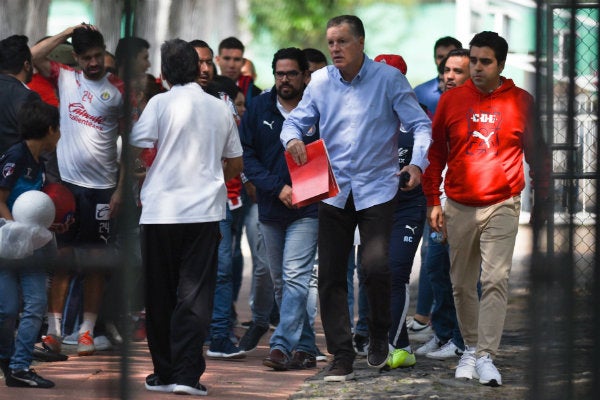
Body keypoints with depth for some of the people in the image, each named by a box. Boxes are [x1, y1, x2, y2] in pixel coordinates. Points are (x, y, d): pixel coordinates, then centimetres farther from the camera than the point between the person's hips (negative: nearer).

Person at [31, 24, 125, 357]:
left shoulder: (119, 90, 0)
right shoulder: (65, 78, 6)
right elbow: (35, 56, -9)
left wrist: (121, 189, -2)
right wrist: (69, 31, -8)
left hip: (101, 188, -1)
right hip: (66, 182, 1)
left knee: (96, 262, 5)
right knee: (61, 256, -1)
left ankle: (87, 331, 11)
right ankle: (54, 329, 0)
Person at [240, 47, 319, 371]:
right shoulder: (260, 108, 4)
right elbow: (247, 156, 1)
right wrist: (277, 187, -11)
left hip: (307, 210, -5)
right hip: (270, 210, 5)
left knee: (295, 277, -15)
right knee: (280, 283, 11)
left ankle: (282, 345, -19)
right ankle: (305, 348, 21)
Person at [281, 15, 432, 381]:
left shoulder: (388, 79, -5)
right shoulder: (320, 82, 5)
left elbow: (420, 124, -5)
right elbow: (296, 120, 11)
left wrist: (417, 162, -22)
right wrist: (292, 138, -14)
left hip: (377, 189, -4)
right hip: (334, 191, 4)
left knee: (376, 266, -18)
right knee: (331, 276, 1)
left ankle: (379, 336, 10)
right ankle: (342, 357, 10)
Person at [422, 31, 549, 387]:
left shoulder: (521, 101, 0)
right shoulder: (451, 100, 4)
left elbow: (537, 153, 8)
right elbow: (436, 153, 10)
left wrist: (543, 200, 5)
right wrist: (433, 202, 6)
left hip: (502, 206, -3)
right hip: (459, 207, 3)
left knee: (496, 281, -13)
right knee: (463, 284, 9)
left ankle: (486, 356, -15)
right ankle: (471, 348, 23)